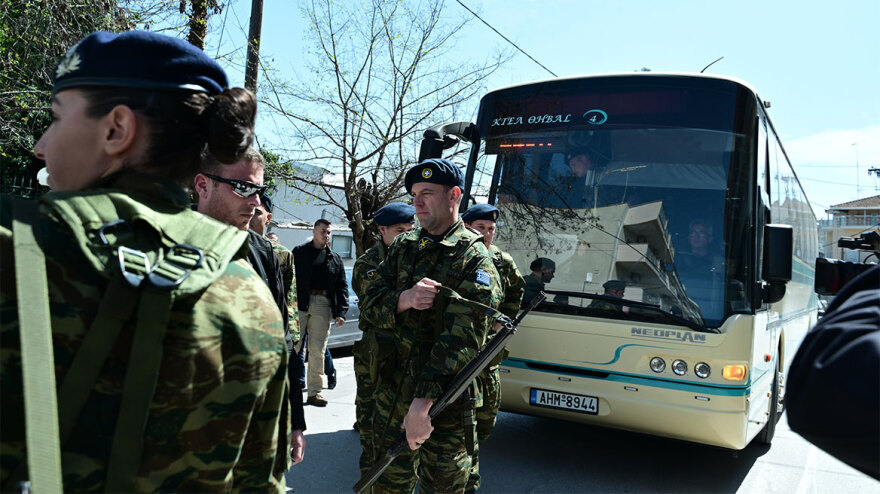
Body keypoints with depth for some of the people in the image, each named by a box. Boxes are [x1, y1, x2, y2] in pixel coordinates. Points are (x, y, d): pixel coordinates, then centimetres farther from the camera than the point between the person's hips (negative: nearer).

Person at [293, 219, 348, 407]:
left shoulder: (335, 258, 17)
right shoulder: (299, 252, 10)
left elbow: (342, 287, 13)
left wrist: (341, 312, 3)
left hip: (323, 305, 2)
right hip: (300, 302, -2)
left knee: (318, 349, 3)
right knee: (295, 345, -3)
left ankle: (314, 391, 8)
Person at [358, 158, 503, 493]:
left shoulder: (474, 258, -11)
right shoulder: (403, 247, 10)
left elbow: (461, 339, -21)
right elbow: (369, 305, 6)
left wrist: (424, 400, -28)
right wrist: (403, 299, -17)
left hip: (444, 401, -5)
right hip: (391, 393, 6)